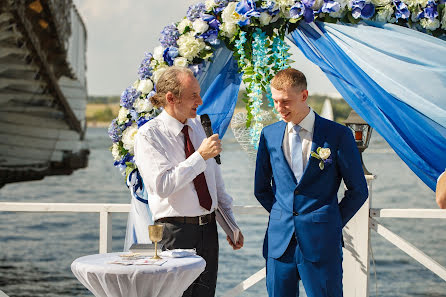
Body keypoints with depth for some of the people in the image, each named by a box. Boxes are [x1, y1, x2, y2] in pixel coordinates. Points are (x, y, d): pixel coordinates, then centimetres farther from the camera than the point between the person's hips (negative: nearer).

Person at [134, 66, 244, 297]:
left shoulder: (197, 125, 9)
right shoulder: (148, 135, -11)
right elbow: (163, 186, -23)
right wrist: (200, 155, -22)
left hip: (209, 229, 6)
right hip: (176, 232, -6)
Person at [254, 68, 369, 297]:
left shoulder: (338, 135, -3)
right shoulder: (269, 135, 8)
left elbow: (358, 190, 4)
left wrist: (333, 224, 4)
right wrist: (284, 217, 11)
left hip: (320, 243, -3)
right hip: (279, 241, 3)